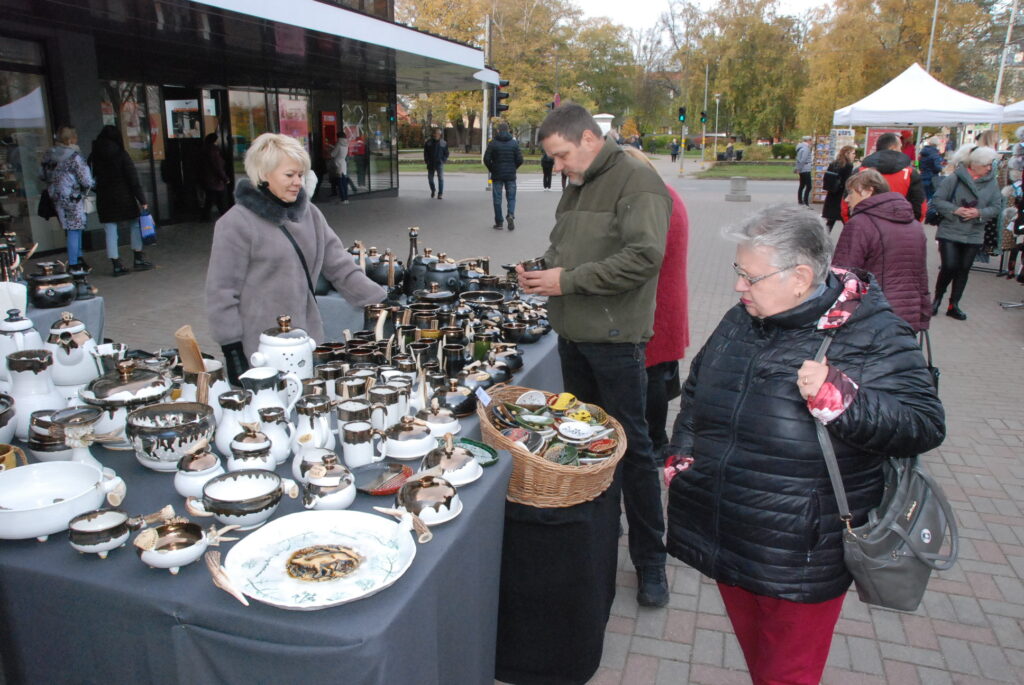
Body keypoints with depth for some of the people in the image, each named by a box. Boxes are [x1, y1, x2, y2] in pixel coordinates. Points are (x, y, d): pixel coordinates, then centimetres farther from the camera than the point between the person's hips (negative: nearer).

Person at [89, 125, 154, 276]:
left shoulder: (94, 157, 3)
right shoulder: (121, 155, -6)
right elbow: (133, 180, -9)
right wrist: (142, 200, -8)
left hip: (104, 200, 3)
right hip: (124, 198, -2)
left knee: (110, 232, 3)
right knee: (134, 226, 12)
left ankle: (116, 265, 4)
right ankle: (138, 259, 13)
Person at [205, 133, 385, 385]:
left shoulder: (309, 213, 7)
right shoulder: (236, 224, -9)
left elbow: (341, 267, 4)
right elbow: (222, 292, -8)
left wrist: (381, 303, -7)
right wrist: (232, 350, -10)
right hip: (260, 353, -5)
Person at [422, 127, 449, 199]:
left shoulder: (444, 143, 1)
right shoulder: (428, 143, 4)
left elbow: (446, 153, 7)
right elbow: (425, 153, 10)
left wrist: (444, 160, -5)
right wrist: (426, 160, -1)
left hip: (439, 163, -2)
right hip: (430, 164, 2)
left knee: (441, 178, -10)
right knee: (430, 178, 10)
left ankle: (440, 193, -8)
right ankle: (432, 190, 34)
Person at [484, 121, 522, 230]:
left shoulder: (493, 143, -4)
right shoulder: (514, 143, 1)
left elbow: (486, 159, -7)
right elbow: (520, 160, -2)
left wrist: (492, 170, 9)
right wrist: (513, 168, 14)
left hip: (497, 176, -1)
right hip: (511, 176, 1)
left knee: (497, 199, 6)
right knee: (511, 197, 9)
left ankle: (499, 222, 7)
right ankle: (511, 215, -17)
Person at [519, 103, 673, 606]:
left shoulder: (637, 183, -10)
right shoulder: (576, 187, 17)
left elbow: (645, 256, -22)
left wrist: (568, 280, -19)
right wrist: (541, 270, 4)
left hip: (615, 339, -8)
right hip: (572, 334, 8)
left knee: (631, 446, -1)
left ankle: (650, 561, 14)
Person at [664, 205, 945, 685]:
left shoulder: (872, 335, -14)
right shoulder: (742, 320, 4)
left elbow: (924, 424, -17)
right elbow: (697, 389, 17)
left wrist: (838, 396, -30)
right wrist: (681, 455, 7)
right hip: (724, 537, 6)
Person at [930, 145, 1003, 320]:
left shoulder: (992, 183, 2)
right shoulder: (954, 178, -8)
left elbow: (997, 207, 3)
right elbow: (937, 200, -7)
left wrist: (980, 213, -16)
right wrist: (954, 209, -20)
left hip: (974, 235, 4)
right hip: (949, 232, -4)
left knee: (964, 269, 8)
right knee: (949, 266, -10)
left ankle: (953, 305, 18)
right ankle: (937, 299, 13)